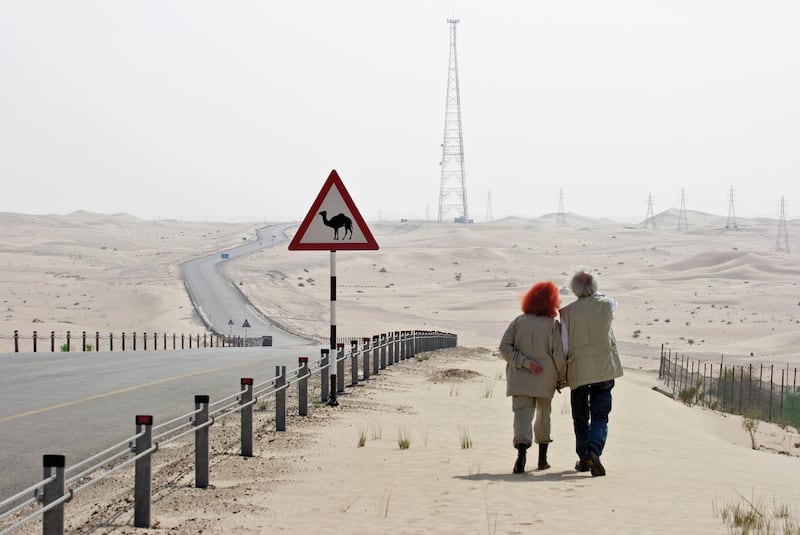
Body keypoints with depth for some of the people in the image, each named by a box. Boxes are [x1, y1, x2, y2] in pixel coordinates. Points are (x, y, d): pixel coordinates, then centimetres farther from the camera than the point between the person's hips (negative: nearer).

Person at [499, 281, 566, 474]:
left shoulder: (519, 321, 0)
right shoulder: (552, 325, -6)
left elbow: (504, 347, -6)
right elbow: (558, 354, -8)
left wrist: (524, 362, -9)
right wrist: (562, 376, 7)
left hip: (520, 378, 0)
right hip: (545, 379, 0)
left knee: (522, 414, -5)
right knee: (543, 415, 18)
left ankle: (522, 449, -30)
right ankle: (542, 458, 26)